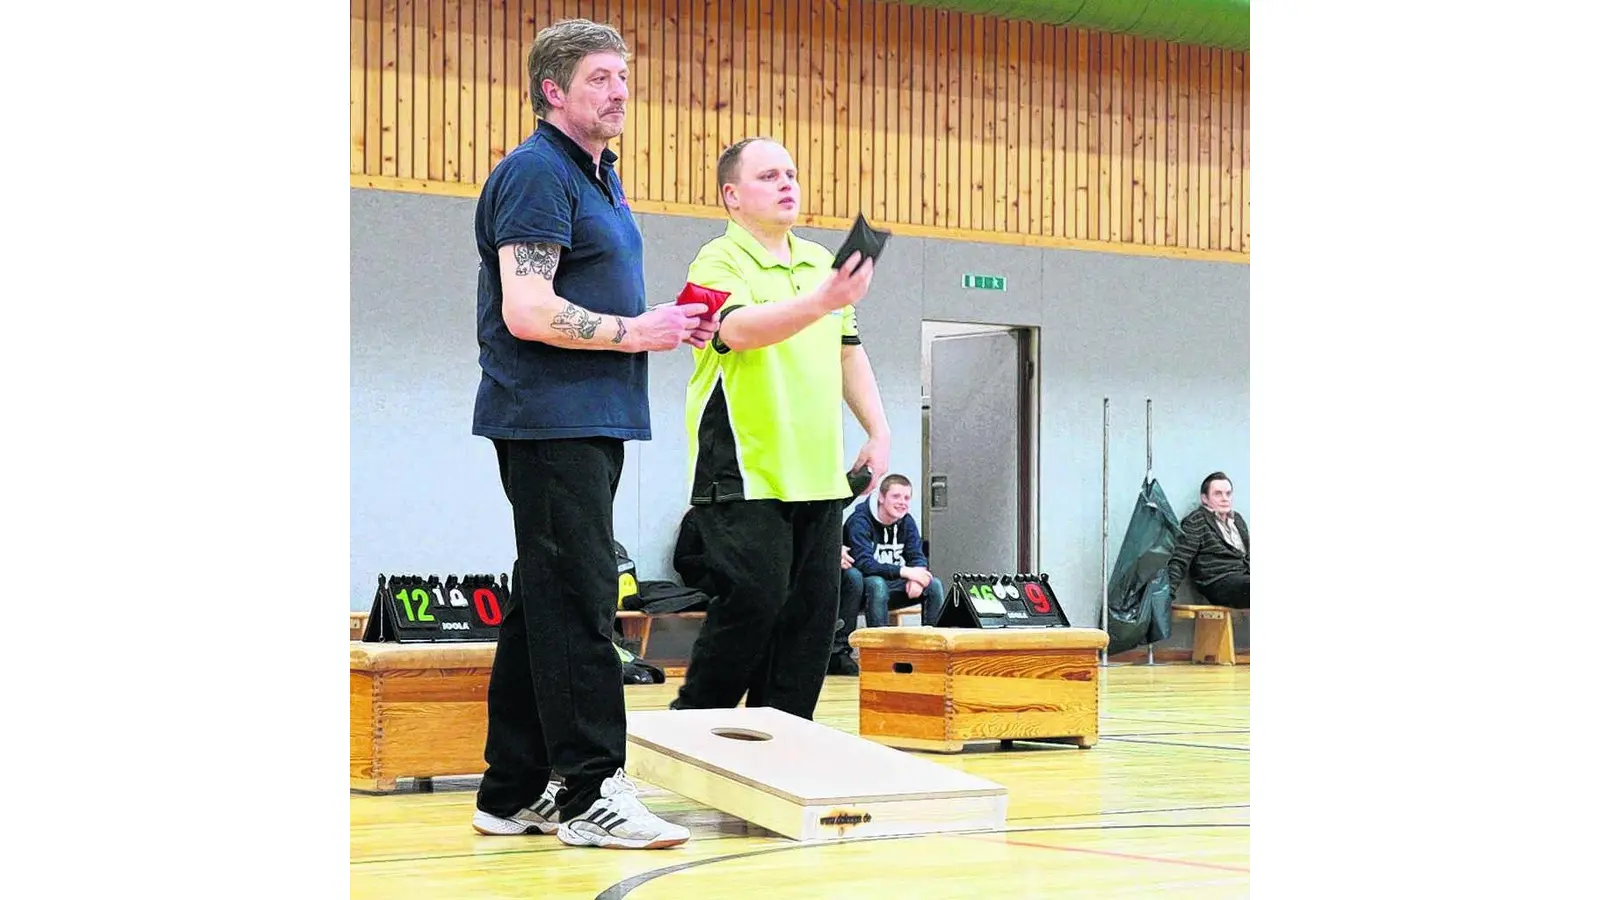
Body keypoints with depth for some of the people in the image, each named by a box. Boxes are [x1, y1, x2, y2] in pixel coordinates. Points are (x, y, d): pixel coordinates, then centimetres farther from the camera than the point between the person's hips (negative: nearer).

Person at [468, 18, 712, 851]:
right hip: (550, 420, -10)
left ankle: (515, 792, 17)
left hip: (590, 422, 10)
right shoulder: (537, 173, -11)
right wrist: (636, 332, -13)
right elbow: (528, 312, -20)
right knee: (574, 603, -9)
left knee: (546, 607, 11)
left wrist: (669, 324, 10)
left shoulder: (600, 179, 20)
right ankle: (587, 791, -6)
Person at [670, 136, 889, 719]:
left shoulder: (820, 261, 17)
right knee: (754, 599, -11)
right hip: (744, 474, -7)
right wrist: (819, 302, -42)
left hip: (818, 474, 7)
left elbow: (848, 351, 25)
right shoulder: (720, 262, -6)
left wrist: (878, 431, 17)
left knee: (811, 612, 5)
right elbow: (739, 329, -27)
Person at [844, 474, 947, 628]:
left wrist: (916, 578, -24)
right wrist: (905, 572, -34)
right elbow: (864, 564, -30)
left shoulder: (907, 521, 4)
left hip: (893, 584, 6)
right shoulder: (860, 521, -18)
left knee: (934, 585, -13)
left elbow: (918, 557, 0)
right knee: (877, 584, -37)